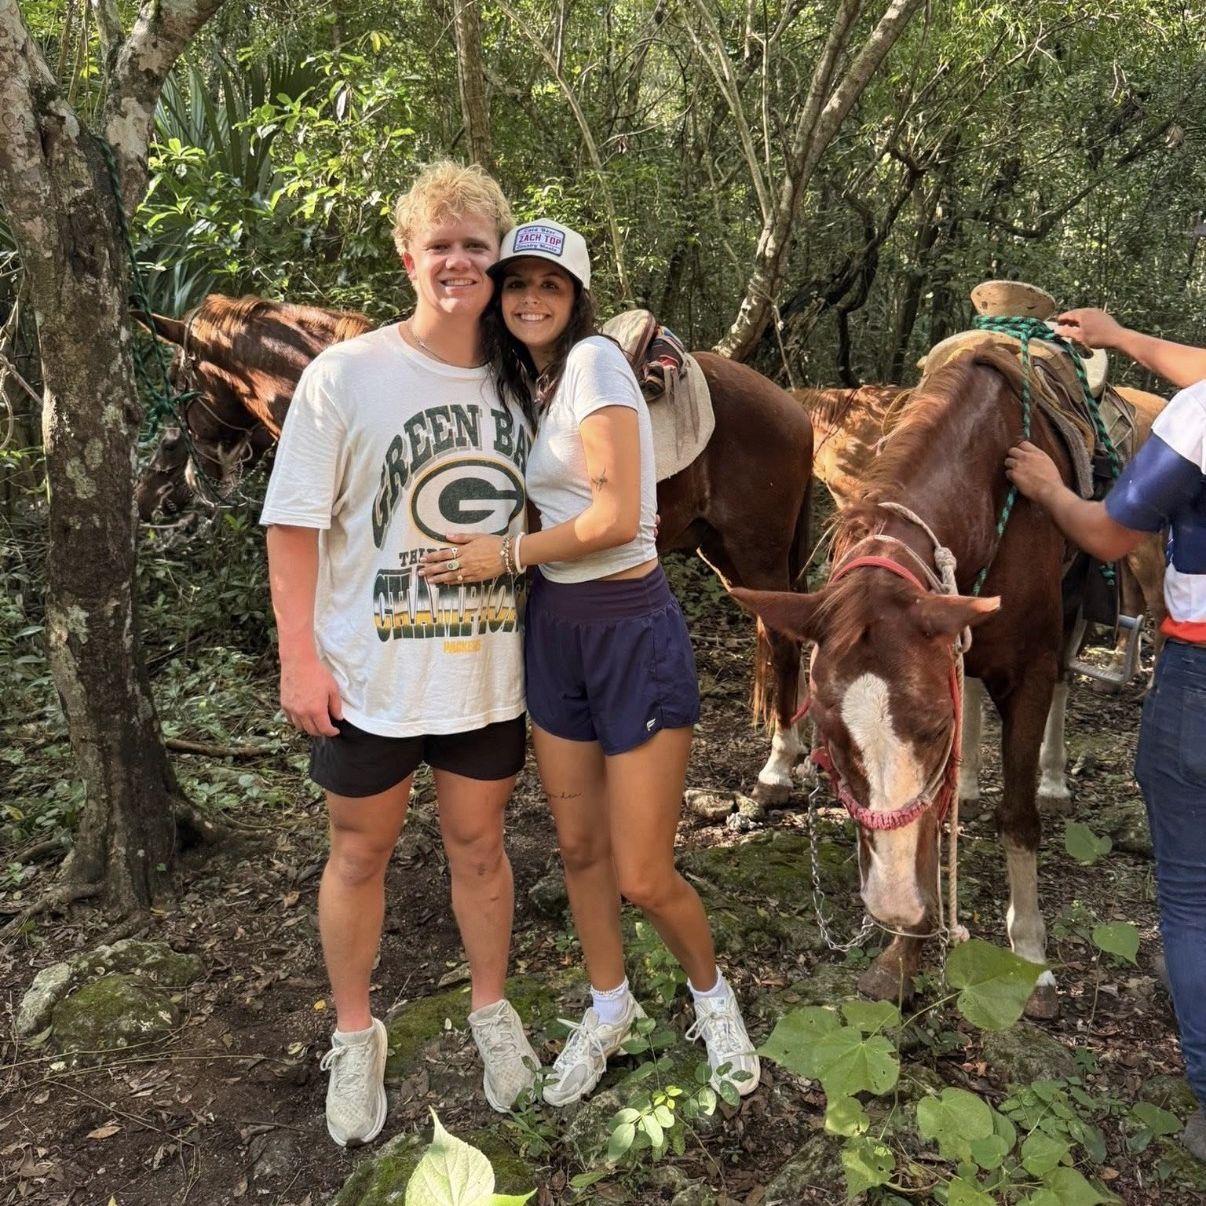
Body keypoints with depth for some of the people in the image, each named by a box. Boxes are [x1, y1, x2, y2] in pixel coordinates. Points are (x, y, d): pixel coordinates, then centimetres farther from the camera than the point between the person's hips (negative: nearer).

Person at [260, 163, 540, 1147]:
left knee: (479, 847, 17)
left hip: (489, 675, 3)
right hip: (370, 678, -2)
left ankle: (492, 1011, 41)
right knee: (360, 854, 14)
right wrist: (300, 657, -11)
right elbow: (295, 525, -8)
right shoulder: (346, 376, -9)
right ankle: (356, 1037, 36)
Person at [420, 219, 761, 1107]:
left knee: (643, 877, -1)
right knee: (579, 845, 15)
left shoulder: (595, 359, -12)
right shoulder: (526, 382, 13)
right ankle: (610, 1008, 37)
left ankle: (711, 992, 29)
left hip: (632, 627, -7)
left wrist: (505, 553, -11)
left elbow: (617, 516, -20)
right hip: (554, 626, 7)